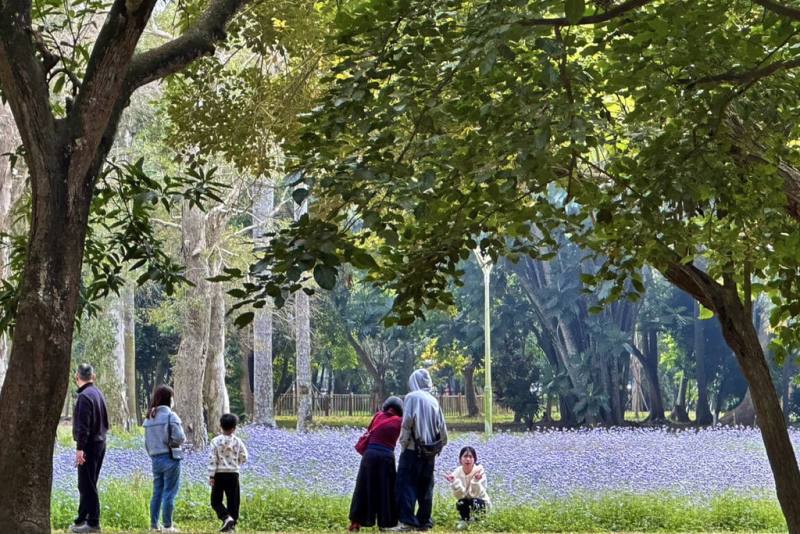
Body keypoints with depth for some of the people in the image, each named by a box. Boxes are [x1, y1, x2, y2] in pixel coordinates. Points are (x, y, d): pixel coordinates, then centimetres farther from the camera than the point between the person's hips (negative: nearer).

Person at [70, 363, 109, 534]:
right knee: (88, 485, 15)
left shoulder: (84, 396, -16)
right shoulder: (98, 393, 12)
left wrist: (80, 448, -20)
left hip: (89, 445, -9)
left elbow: (83, 425, -21)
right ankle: (82, 519, 21)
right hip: (100, 442, 9)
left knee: (87, 485, -5)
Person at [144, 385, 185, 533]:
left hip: (155, 459, 6)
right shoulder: (170, 415, -11)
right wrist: (178, 440, 3)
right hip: (170, 458, -6)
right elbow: (179, 437, -18)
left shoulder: (149, 417, 10)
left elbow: (146, 442, 13)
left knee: (157, 492, 14)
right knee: (169, 492, -2)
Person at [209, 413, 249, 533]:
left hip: (219, 474, -2)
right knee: (233, 501, 8)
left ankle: (226, 518, -15)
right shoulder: (237, 441, -3)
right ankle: (232, 525, 7)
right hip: (233, 474, 2)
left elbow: (213, 460, -9)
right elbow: (244, 458, 0)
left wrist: (211, 476, -6)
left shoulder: (216, 441, -7)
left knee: (216, 501, 7)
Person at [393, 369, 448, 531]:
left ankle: (407, 521, -13)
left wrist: (403, 442, -5)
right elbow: (442, 427, 10)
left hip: (413, 450, -6)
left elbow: (407, 422, -16)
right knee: (425, 487, 11)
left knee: (406, 484, -5)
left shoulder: (411, 397, -5)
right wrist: (440, 445, 18)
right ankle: (424, 521, 11)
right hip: (430, 451, 6)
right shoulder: (433, 400, 11)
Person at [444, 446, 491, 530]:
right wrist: (454, 482, -36)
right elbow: (459, 495, -21)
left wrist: (476, 481, -44)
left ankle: (474, 518, 1)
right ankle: (464, 520, 3)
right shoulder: (457, 472, -13)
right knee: (460, 503, -31)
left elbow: (476, 494, -28)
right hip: (465, 504, 2)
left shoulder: (479, 471, -20)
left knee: (475, 502, -34)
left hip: (481, 502, -2)